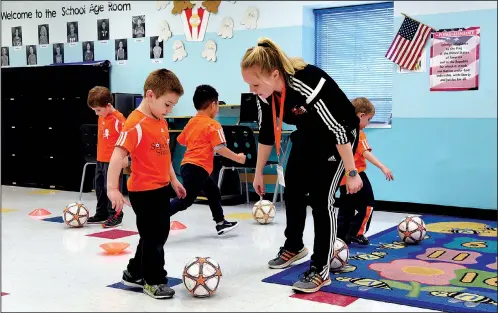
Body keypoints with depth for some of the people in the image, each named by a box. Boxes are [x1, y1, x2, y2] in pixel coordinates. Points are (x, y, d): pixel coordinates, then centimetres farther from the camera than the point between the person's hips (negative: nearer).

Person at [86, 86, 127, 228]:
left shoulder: (118, 119, -17)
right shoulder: (101, 118, 9)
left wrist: (124, 157, -15)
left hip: (113, 160, -9)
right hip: (100, 159, 9)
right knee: (100, 187, 16)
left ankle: (115, 216, 6)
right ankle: (101, 214, 28)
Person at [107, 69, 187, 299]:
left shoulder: (161, 122, 8)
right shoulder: (135, 124, -20)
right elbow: (117, 155, -26)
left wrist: (173, 180, 23)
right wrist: (112, 188, -32)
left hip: (161, 188, 9)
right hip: (144, 191, -9)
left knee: (159, 235, 19)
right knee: (153, 237, 2)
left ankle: (134, 274, 35)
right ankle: (154, 281, 19)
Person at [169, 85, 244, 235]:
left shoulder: (191, 122, 13)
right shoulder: (213, 125, -10)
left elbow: (181, 140, 22)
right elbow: (220, 149, -16)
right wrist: (237, 158, -5)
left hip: (188, 165, 10)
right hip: (198, 168, -10)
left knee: (213, 192, 22)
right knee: (185, 201, -8)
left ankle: (221, 223, 30)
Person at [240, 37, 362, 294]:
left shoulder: (307, 84, -39)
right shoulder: (266, 92, -16)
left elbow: (338, 130, -32)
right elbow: (266, 134, 0)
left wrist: (352, 173, -26)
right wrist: (258, 173, 5)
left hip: (339, 133, -7)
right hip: (309, 134, 7)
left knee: (321, 197, -14)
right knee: (292, 188, 11)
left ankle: (321, 271, -6)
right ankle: (294, 246, 34)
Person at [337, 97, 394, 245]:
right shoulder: (358, 133, -15)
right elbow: (366, 153, -26)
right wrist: (382, 167, -33)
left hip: (344, 176, 8)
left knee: (346, 209, 14)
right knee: (367, 205, 5)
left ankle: (341, 237, 15)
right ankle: (356, 233, 1)